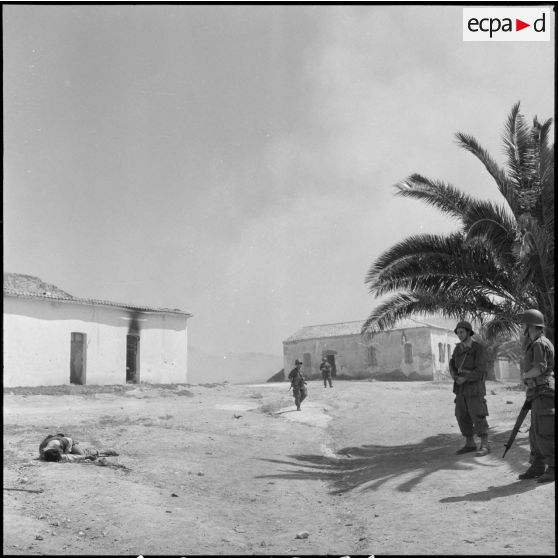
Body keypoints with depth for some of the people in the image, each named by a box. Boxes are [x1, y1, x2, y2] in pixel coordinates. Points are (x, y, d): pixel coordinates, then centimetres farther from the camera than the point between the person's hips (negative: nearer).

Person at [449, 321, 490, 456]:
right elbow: (452, 364, 16)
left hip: (474, 388, -6)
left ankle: (485, 446, -2)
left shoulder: (478, 348, -13)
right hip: (461, 389, 6)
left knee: (478, 417, -8)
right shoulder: (458, 347, 6)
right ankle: (470, 444, 16)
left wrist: (465, 378, -22)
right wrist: (454, 375, -3)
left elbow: (480, 370, -18)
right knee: (462, 417, 6)